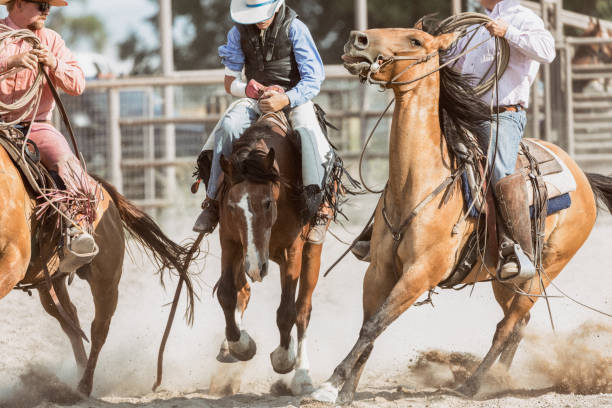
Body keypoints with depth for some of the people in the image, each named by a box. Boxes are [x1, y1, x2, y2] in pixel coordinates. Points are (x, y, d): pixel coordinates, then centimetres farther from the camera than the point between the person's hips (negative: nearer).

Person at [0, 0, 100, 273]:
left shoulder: (51, 40, 15)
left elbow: (77, 85, 8)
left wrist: (54, 64, -11)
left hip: (37, 126, 1)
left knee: (65, 161, -27)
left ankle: (79, 227, -33)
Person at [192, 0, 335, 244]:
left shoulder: (294, 29, -6)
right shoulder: (239, 33, 3)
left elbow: (313, 80, -8)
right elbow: (230, 83, 9)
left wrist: (285, 99, -25)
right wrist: (254, 90, -12)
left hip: (295, 97, -2)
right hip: (256, 99, 3)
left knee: (308, 132, -35)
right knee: (228, 126, -29)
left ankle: (319, 208, -35)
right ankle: (213, 201, -24)